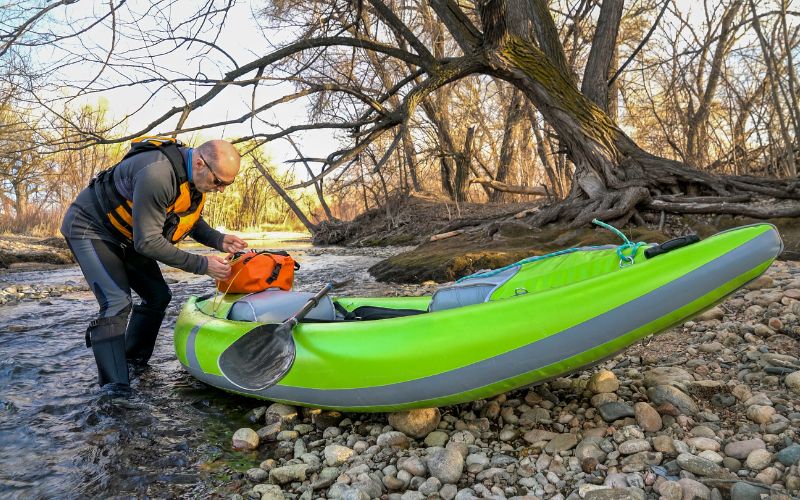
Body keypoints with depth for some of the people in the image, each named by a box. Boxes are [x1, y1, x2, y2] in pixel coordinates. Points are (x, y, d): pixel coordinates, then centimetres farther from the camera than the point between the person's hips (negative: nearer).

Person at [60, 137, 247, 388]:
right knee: (117, 304, -21)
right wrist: (201, 265, -30)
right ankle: (113, 387, -19)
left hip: (125, 235, 9)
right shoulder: (157, 174, -38)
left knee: (158, 296, 8)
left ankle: (134, 362, 24)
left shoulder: (196, 175, -10)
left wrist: (218, 240, -14)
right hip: (90, 228, -9)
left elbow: (192, 220, 6)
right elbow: (148, 242, -33)